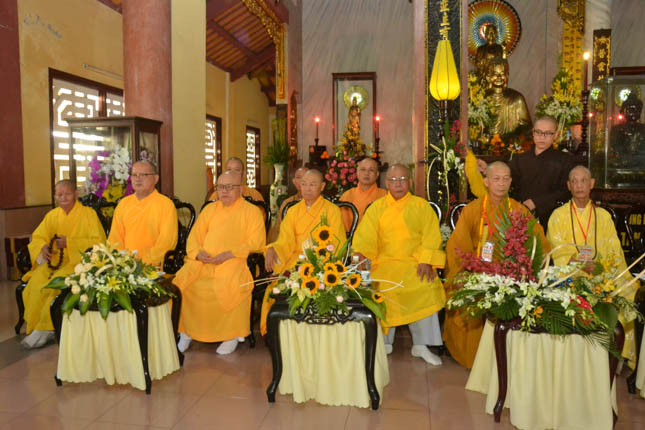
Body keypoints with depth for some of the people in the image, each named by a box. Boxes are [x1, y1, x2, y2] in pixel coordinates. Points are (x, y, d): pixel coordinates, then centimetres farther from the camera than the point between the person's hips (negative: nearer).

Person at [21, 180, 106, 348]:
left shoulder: (88, 213, -2)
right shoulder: (52, 216, 15)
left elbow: (98, 241, -8)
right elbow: (37, 238, 15)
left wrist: (69, 242, -15)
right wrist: (43, 247, -8)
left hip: (79, 260, -4)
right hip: (54, 261, 5)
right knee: (35, 282, -24)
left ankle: (44, 329, -15)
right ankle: (35, 327, -12)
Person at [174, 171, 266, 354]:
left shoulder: (252, 211, 7)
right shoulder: (210, 209, 22)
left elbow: (256, 242, -3)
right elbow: (194, 236, 17)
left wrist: (229, 254, -15)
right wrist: (198, 252, -6)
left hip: (233, 262, -4)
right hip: (203, 261, 5)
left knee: (232, 284, -33)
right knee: (181, 281, -19)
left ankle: (231, 334, -13)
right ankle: (186, 332, -2)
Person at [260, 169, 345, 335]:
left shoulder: (332, 210, 5)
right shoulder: (293, 211, 15)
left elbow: (337, 243, -1)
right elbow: (285, 241, 4)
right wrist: (271, 250, -18)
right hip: (296, 259, 3)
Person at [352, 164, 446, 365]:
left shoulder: (422, 206, 10)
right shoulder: (376, 207, 12)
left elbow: (431, 237, 2)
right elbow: (365, 235, 1)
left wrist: (426, 261, -12)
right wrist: (360, 253, -18)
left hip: (414, 262, -1)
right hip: (384, 262, 1)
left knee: (427, 288, -24)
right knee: (379, 289, -23)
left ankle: (421, 345, -8)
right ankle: (383, 342, -4)